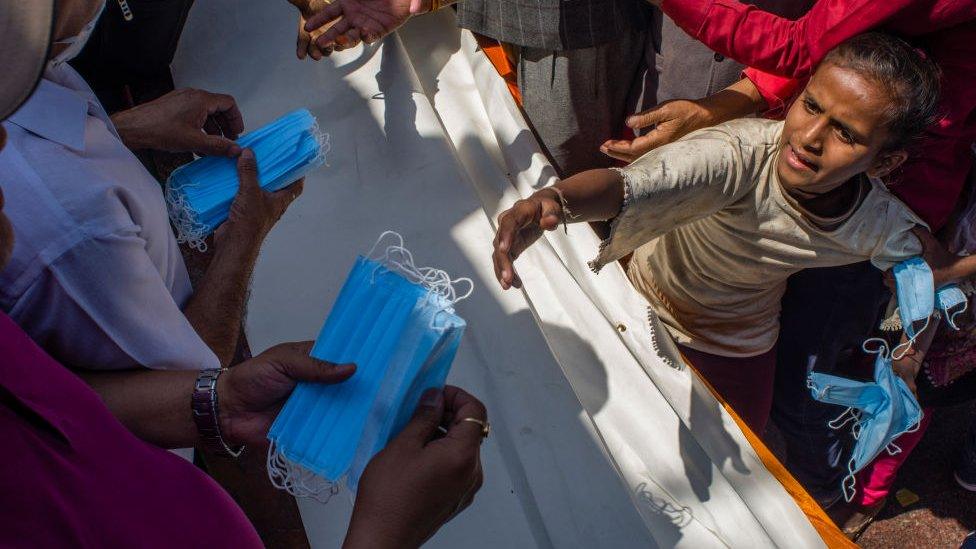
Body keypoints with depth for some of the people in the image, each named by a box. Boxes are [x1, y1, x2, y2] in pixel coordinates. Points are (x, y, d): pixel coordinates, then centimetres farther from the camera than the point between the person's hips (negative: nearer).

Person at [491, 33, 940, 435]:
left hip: (739, 351, 3)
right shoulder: (742, 153, -39)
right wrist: (553, 198, -76)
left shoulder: (880, 225, -24)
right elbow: (632, 185, -58)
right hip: (646, 309, -3)